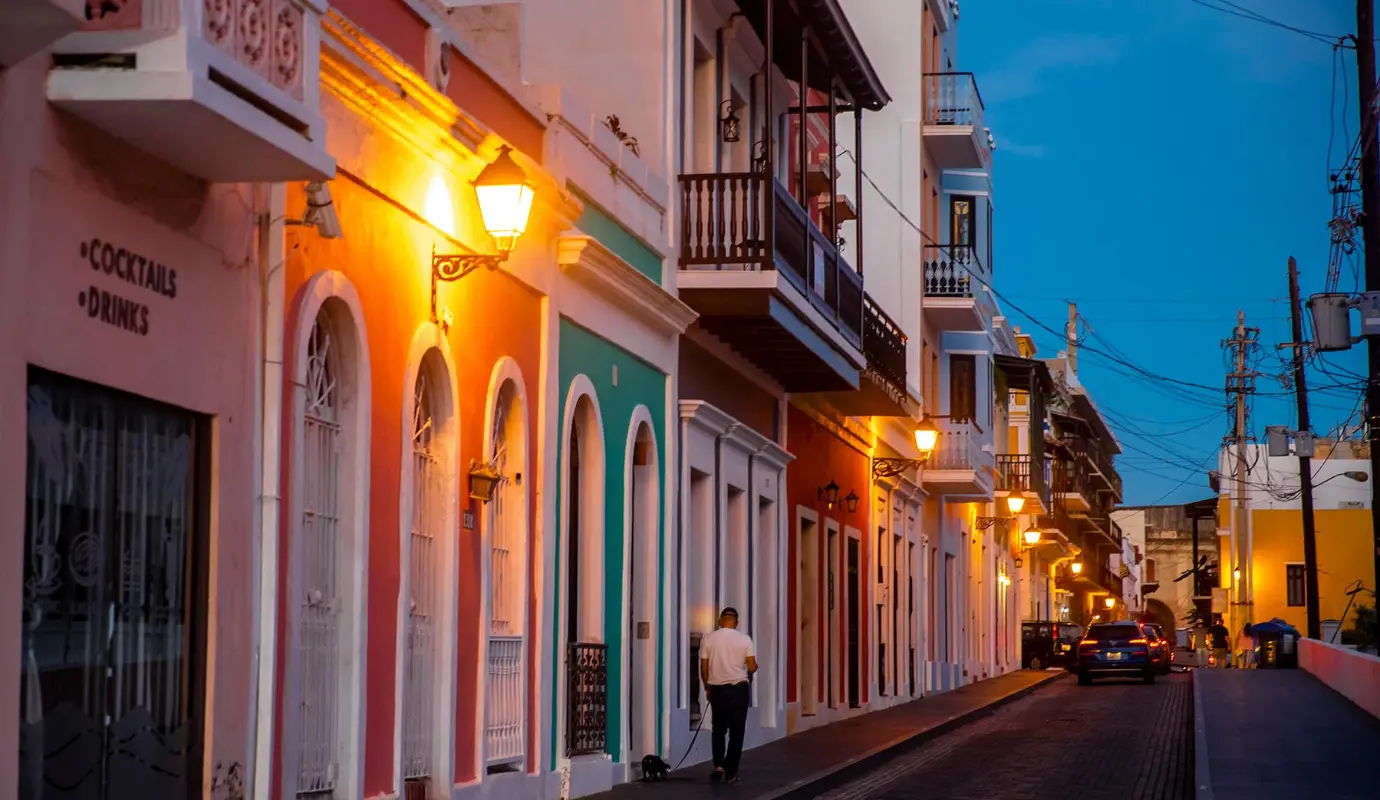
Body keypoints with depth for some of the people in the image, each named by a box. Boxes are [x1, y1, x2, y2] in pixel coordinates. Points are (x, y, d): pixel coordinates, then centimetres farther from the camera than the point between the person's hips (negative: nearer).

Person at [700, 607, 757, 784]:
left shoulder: (708, 639, -2)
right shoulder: (744, 639, -5)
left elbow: (704, 668, 1)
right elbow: (752, 667, -6)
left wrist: (707, 687, 16)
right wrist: (750, 671, 17)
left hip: (717, 689, 1)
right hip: (739, 688, -1)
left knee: (719, 730, 16)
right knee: (736, 731, 6)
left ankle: (718, 765, 1)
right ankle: (731, 772, 5)